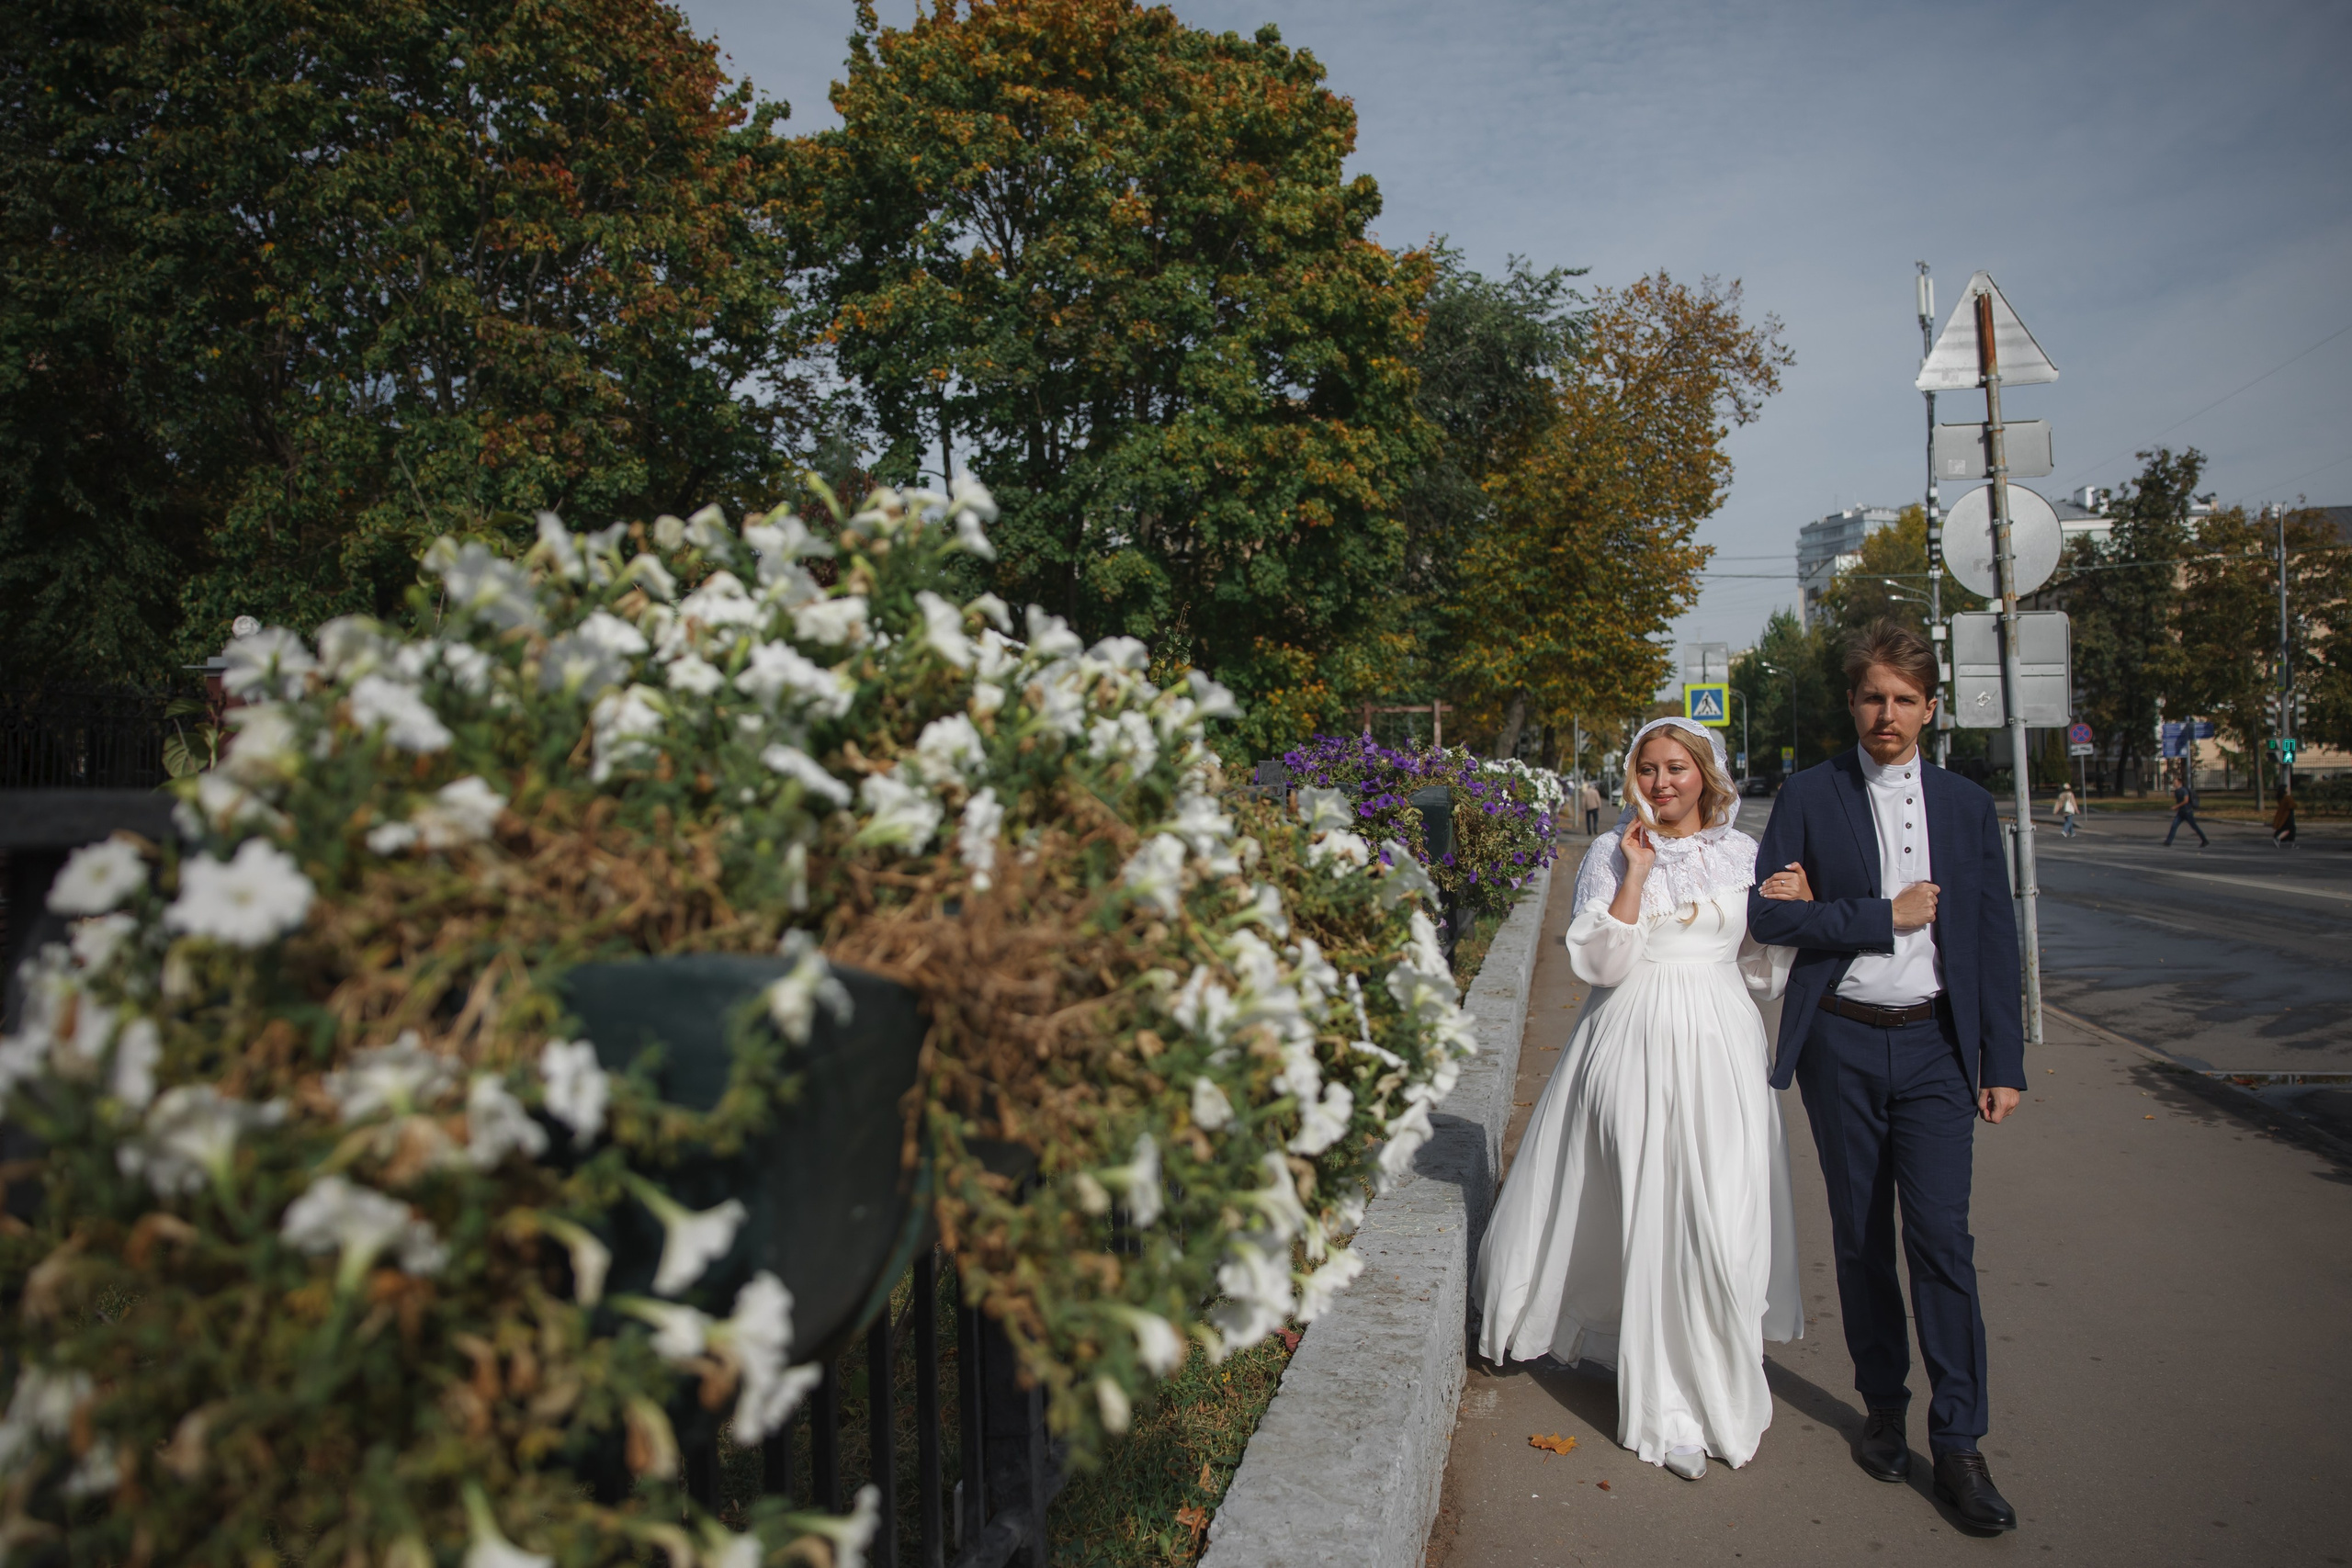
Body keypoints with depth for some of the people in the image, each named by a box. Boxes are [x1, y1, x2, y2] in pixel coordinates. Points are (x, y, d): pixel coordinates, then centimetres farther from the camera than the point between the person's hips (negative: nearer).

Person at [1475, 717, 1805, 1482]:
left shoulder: (1744, 855, 9)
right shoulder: (1611, 854, 1)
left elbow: (1764, 967, 14)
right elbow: (1600, 963, -9)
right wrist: (1635, 874, -13)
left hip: (1721, 1048, 2)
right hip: (1635, 1048, -2)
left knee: (1721, 1223, -3)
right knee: (1649, 1215, -1)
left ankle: (1713, 1391, 18)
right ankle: (1669, 1409, 13)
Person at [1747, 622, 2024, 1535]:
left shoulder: (1967, 806, 8)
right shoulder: (1810, 796, 1)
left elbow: (1994, 939, 8)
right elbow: (1768, 914, -8)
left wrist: (2004, 1064, 4)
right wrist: (1884, 916, -13)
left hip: (1934, 1046, 1)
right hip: (1842, 1045, -1)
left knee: (1941, 1235, -6)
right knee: (1860, 1238, 9)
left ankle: (1958, 1441, 5)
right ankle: (1884, 1407, 25)